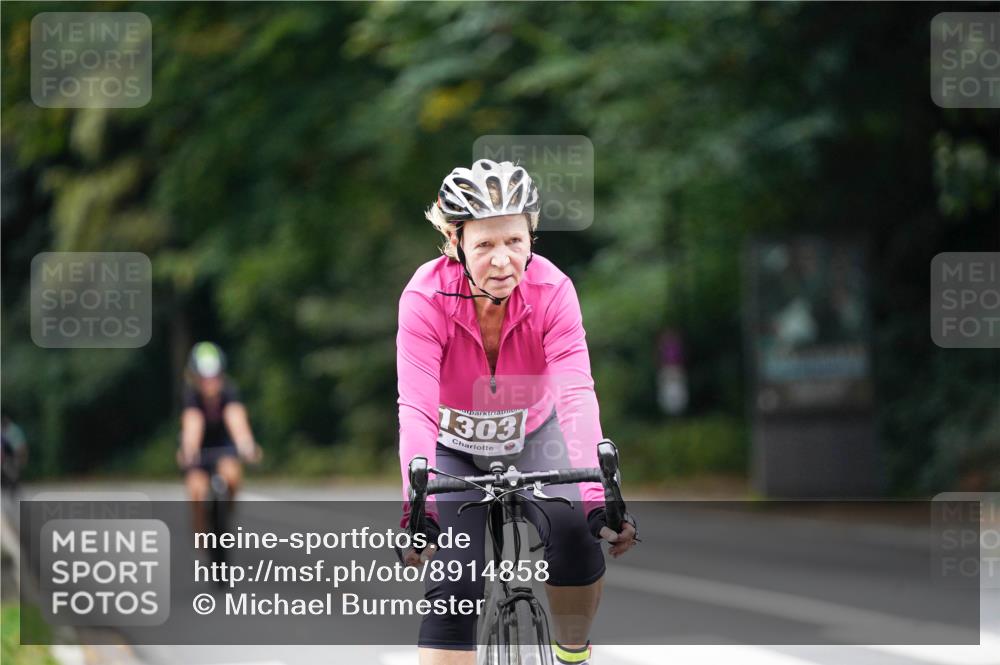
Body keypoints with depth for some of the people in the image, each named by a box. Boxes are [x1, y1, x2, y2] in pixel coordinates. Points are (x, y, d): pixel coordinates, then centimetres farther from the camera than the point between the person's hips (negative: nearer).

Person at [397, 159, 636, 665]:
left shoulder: (551, 290, -27)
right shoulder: (426, 297, -30)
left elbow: (576, 394, -36)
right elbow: (415, 409, -37)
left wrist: (597, 498, -49)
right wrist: (417, 507, -51)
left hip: (531, 438, 1)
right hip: (454, 448, -1)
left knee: (573, 530, -26)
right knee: (453, 592, -14)